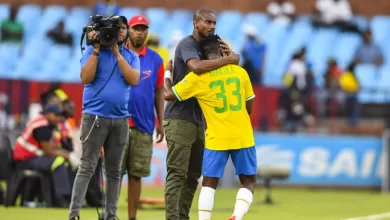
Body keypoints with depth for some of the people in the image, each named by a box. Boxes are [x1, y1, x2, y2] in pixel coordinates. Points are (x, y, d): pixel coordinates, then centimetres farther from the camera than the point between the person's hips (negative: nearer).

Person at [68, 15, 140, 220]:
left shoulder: (131, 56, 10)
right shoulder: (92, 51, 1)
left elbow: (133, 80, -7)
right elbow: (86, 78, -11)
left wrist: (117, 52, -9)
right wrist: (97, 49, -13)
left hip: (120, 119, 4)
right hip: (95, 116, -4)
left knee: (114, 171, 6)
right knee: (87, 167, -10)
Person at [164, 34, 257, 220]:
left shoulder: (198, 76, -6)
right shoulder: (240, 72, 3)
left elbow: (169, 95, 0)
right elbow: (249, 108, 10)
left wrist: (167, 73, 17)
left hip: (217, 139, -1)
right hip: (243, 137, 1)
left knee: (209, 183, 10)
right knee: (248, 182, 11)